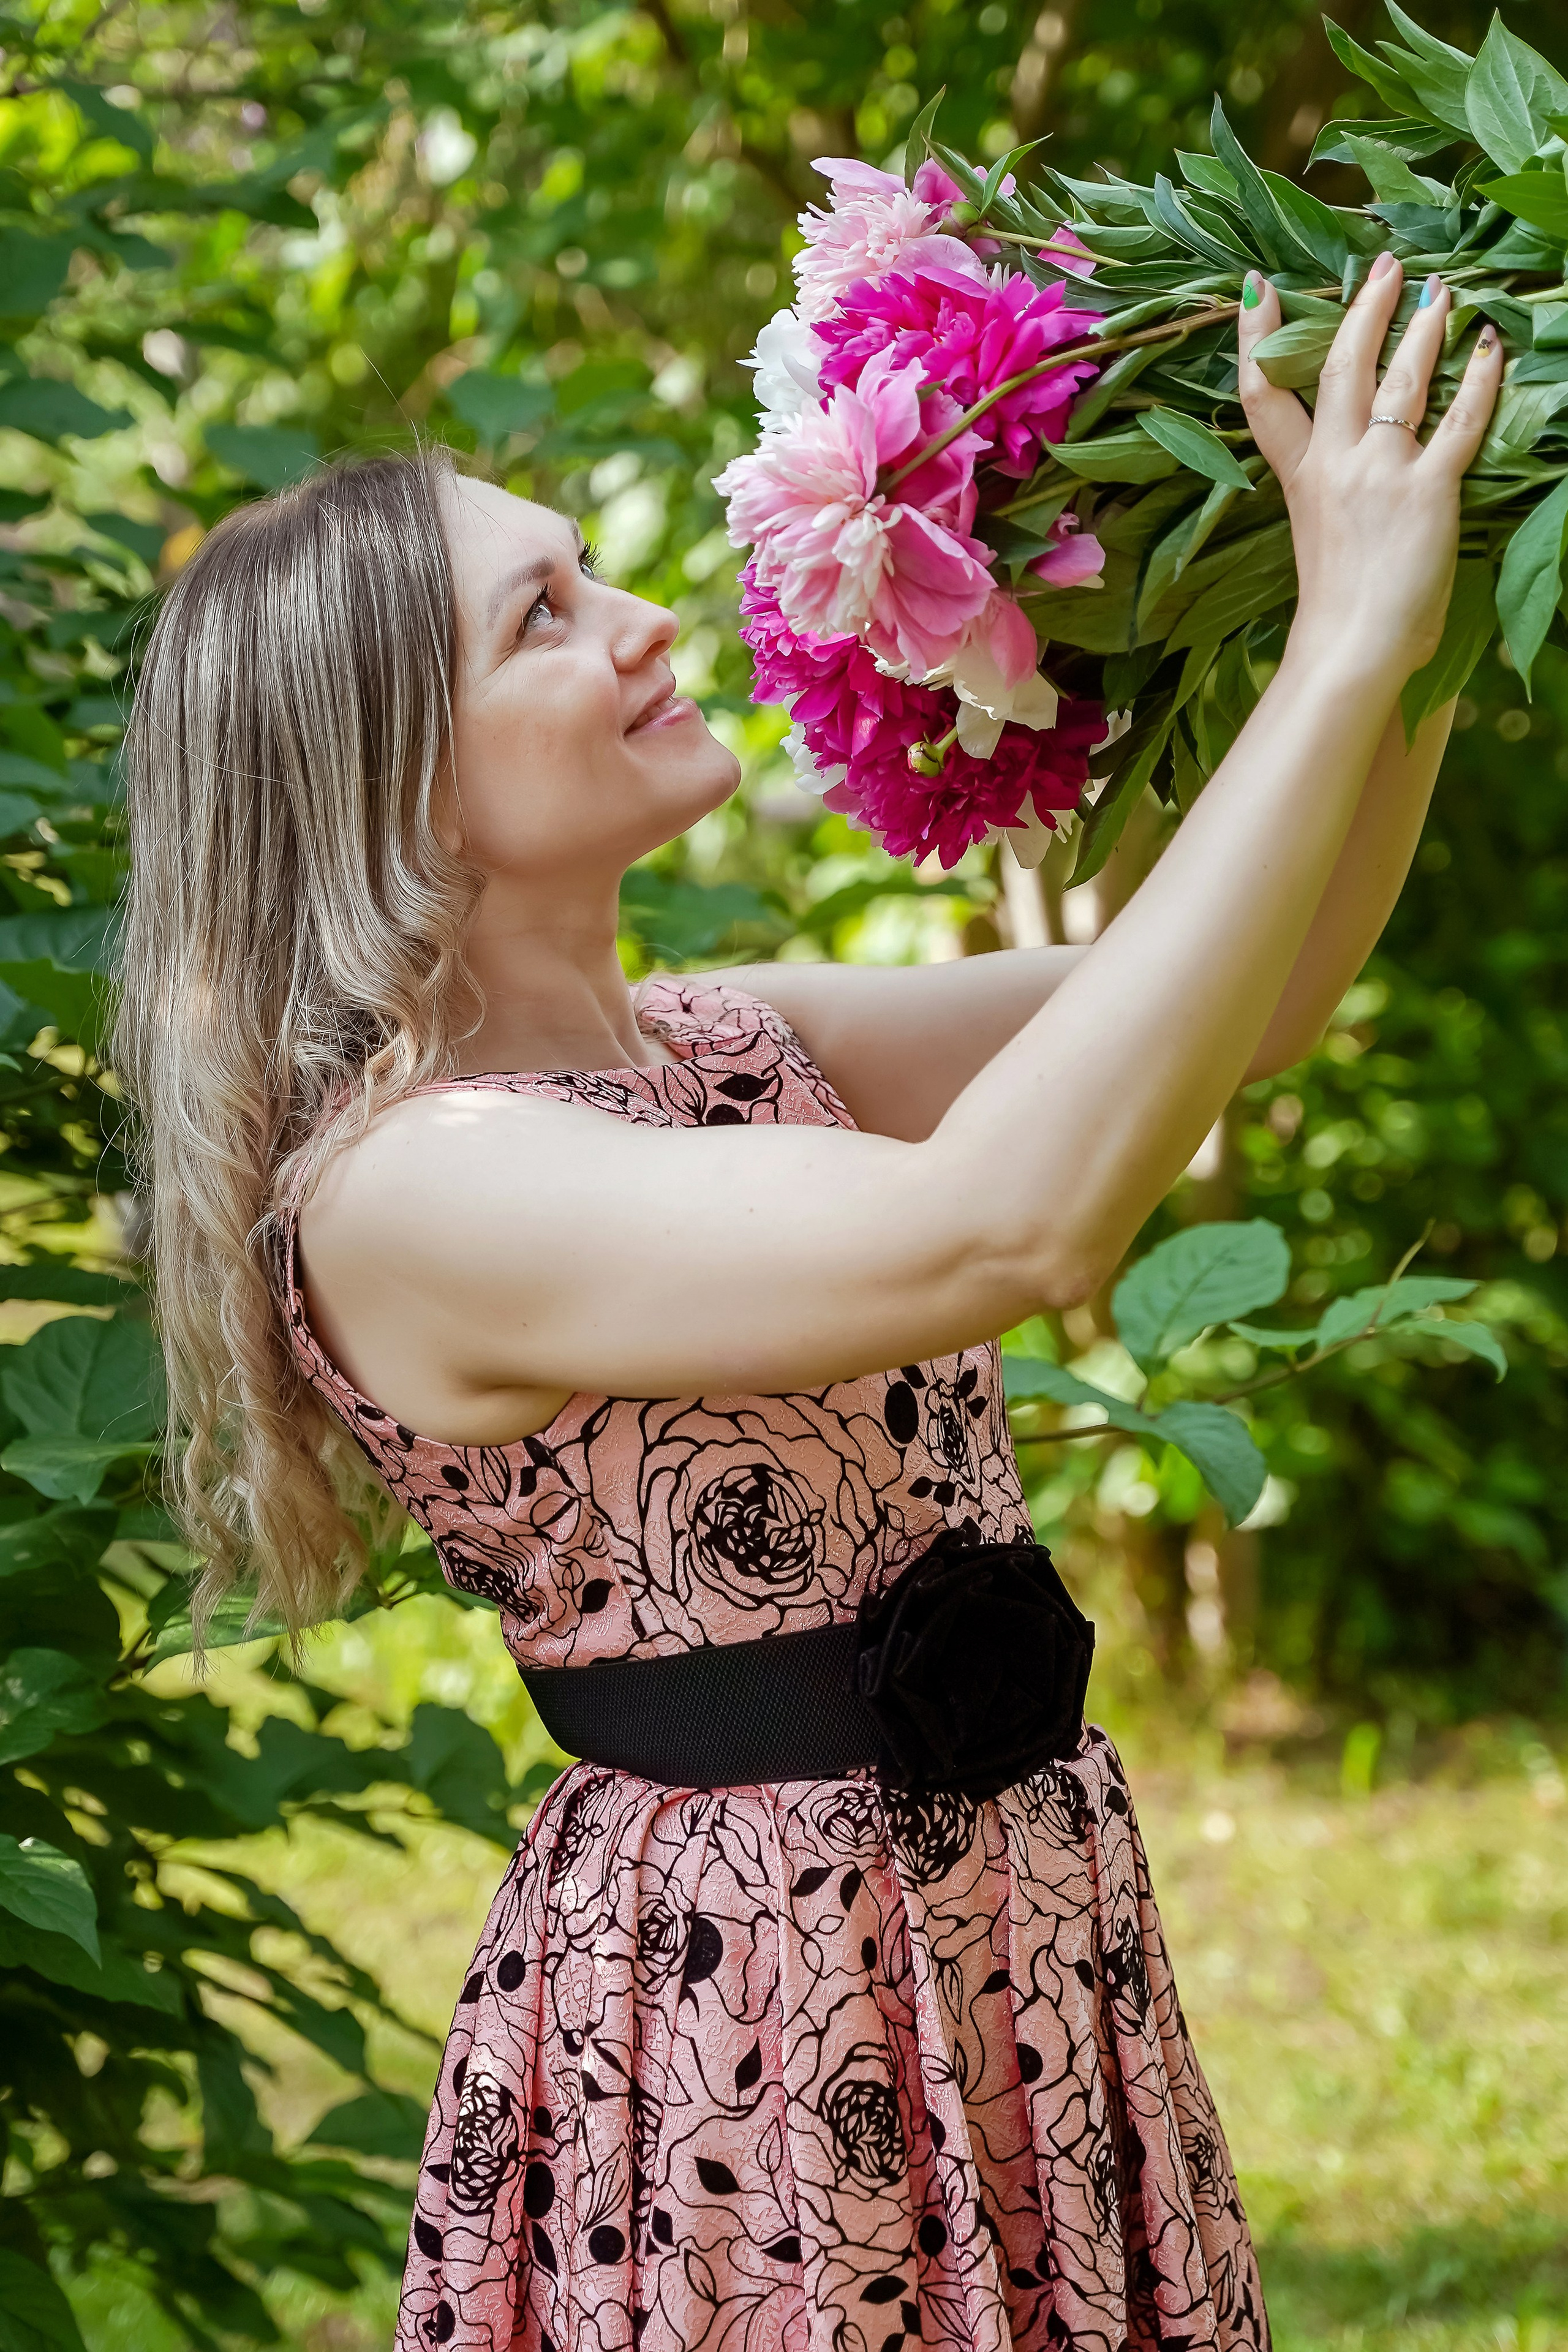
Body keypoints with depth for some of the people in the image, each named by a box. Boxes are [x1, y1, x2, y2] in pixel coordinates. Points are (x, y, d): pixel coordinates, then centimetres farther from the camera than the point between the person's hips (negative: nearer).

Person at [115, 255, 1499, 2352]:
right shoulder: (402, 1193, -19)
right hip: (755, 2006, -8)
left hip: (1017, 1930, 8)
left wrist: (1412, 628, -8)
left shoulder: (722, 1052, 7)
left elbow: (1227, 1018, 8)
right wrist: (1346, 650, -29)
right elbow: (1003, 1223, -32)